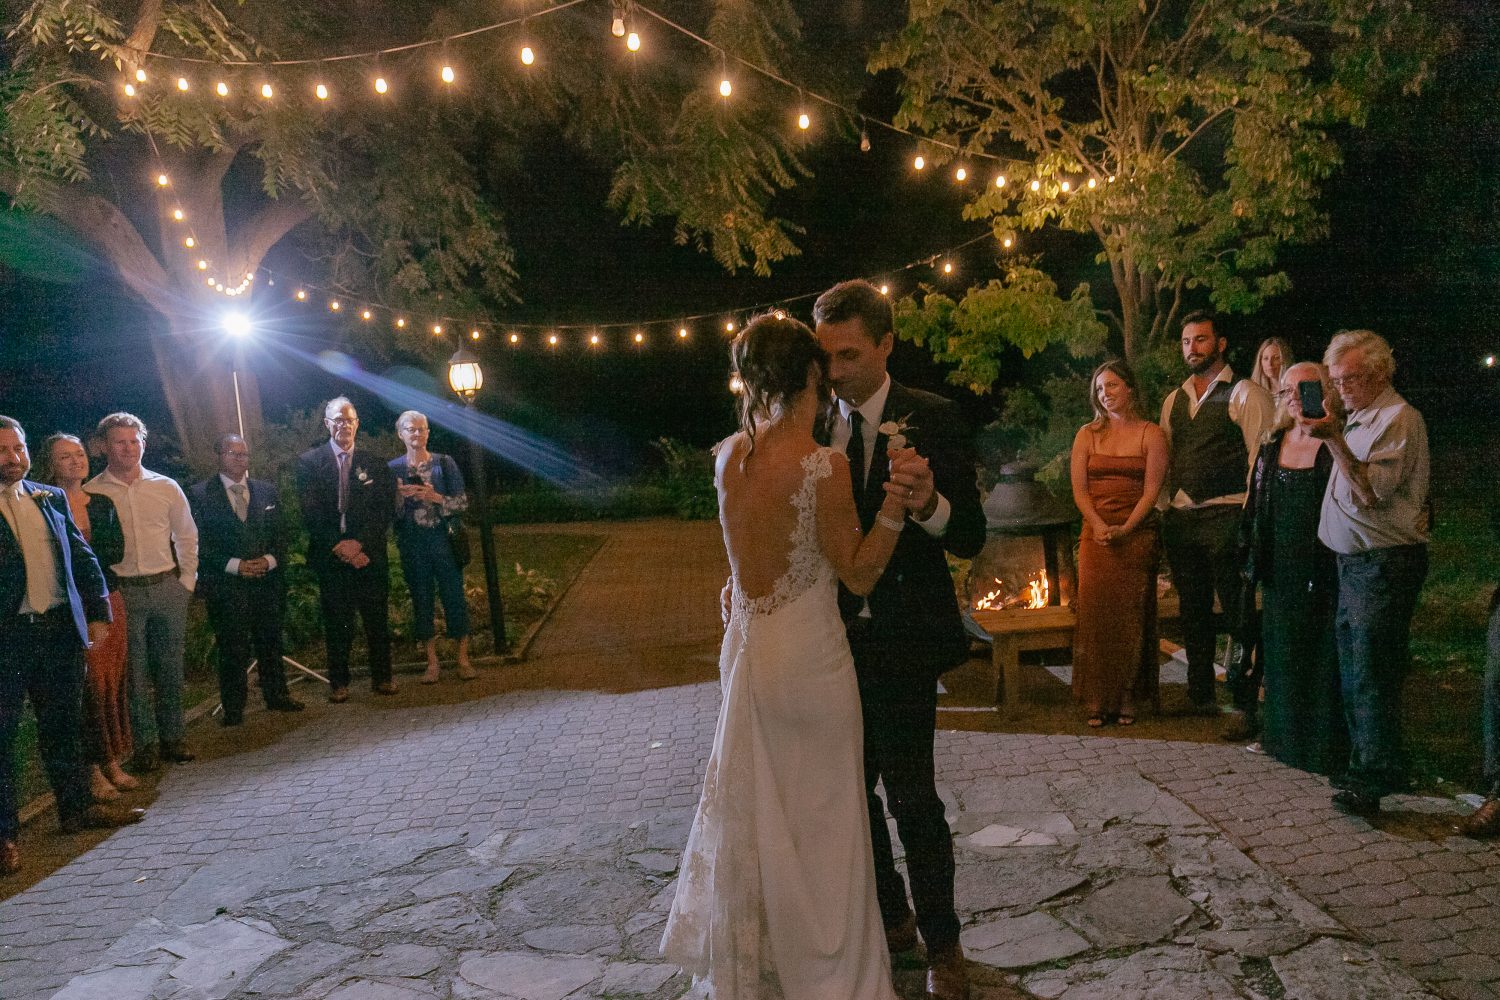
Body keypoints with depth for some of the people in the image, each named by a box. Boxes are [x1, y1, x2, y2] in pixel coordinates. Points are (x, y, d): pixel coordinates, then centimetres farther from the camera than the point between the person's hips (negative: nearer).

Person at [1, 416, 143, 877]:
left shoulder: (52, 498, 12)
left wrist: (98, 611, 6)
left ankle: (77, 807, 27)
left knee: (63, 725, 15)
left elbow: (82, 557, 13)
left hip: (60, 630, 5)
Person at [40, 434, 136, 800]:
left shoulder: (103, 504, 12)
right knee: (89, 684, -5)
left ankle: (113, 762, 16)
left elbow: (117, 552, 1)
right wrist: (95, 552, -13)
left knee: (113, 681, 7)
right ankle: (93, 769, 5)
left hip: (107, 598, 5)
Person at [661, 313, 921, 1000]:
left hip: (745, 648, 7)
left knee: (750, 808, 20)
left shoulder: (730, 456, -2)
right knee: (818, 819, 9)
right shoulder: (823, 465, -20)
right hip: (808, 658, -6)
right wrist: (894, 498, -21)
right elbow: (858, 574, -14)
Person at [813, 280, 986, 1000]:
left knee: (911, 796, -1)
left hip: (901, 642, -5)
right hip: (832, 636, 5)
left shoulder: (932, 419, -9)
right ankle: (890, 918, 38)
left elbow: (970, 539, -12)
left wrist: (930, 504, -34)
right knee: (852, 790, 16)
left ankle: (940, 942, 21)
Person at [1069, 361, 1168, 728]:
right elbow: (1079, 488, 5)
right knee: (1094, 612, -5)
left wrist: (1125, 529, -15)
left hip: (1137, 534, -2)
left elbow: (1152, 489, -3)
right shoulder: (1087, 434, 11)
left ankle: (1126, 697, 7)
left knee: (1131, 615, -2)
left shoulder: (1151, 434, 4)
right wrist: (1099, 526, -11)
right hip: (1096, 534, 2)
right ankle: (1096, 701, 0)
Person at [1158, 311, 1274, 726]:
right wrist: (1164, 506, 11)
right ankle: (1200, 694, 26)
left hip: (1226, 516, -6)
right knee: (1193, 611, 14)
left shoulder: (1245, 394, -3)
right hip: (1179, 518, 6)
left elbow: (1260, 458, -8)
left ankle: (1245, 703, 4)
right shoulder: (1173, 400, 16)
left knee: (1238, 613, -4)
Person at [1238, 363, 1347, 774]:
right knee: (1282, 656, 14)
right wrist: (1251, 560, 11)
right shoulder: (1272, 445, 11)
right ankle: (1284, 736, 27)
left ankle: (1325, 746, 12)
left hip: (1321, 572, -6)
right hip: (1280, 573, 6)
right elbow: (1255, 505, 14)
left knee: (1321, 658, 1)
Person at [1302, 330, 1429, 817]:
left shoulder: (1399, 418, -11)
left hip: (1384, 564, -9)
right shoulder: (1358, 419, 17)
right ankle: (1364, 762, 24)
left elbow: (1371, 493, -21)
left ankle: (1372, 778, -2)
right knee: (1353, 671, 13)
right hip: (1354, 562, 9)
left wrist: (1334, 439, -26)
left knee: (1371, 672, -8)